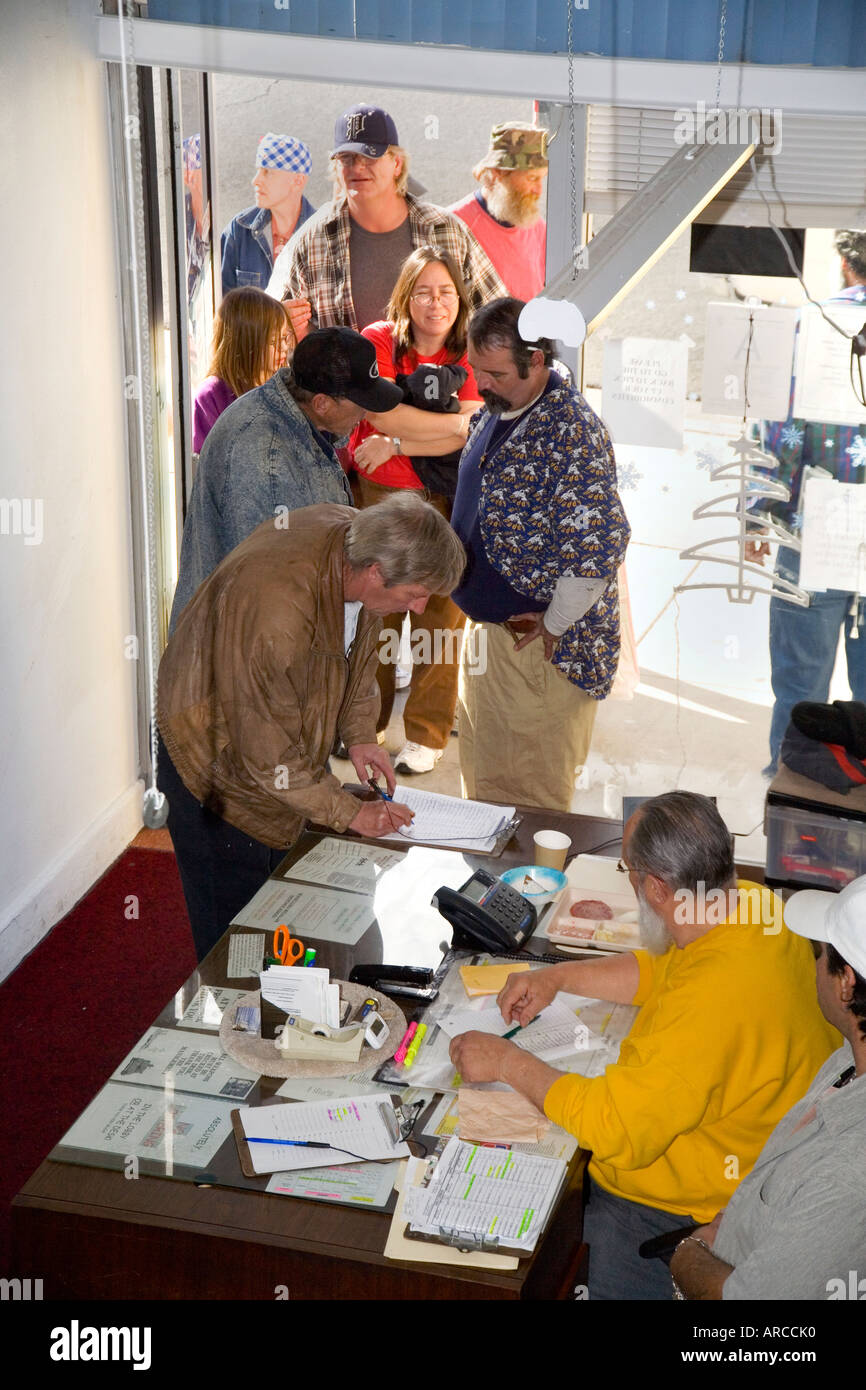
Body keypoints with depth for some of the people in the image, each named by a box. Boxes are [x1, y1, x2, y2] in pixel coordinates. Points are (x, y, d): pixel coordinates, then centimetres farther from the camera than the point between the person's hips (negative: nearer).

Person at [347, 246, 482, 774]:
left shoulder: (467, 357, 2)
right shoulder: (378, 340, -1)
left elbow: (471, 437, -11)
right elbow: (384, 415, -14)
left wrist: (397, 444, -17)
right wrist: (460, 420, -11)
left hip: (441, 499, 1)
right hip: (375, 495, 0)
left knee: (439, 612, 1)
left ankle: (427, 734, 14)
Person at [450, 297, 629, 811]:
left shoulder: (572, 430, -22)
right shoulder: (495, 411, 8)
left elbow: (600, 544, -28)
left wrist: (553, 625, -19)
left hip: (539, 642, -9)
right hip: (487, 627, 9)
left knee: (532, 796, 3)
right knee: (483, 783, 20)